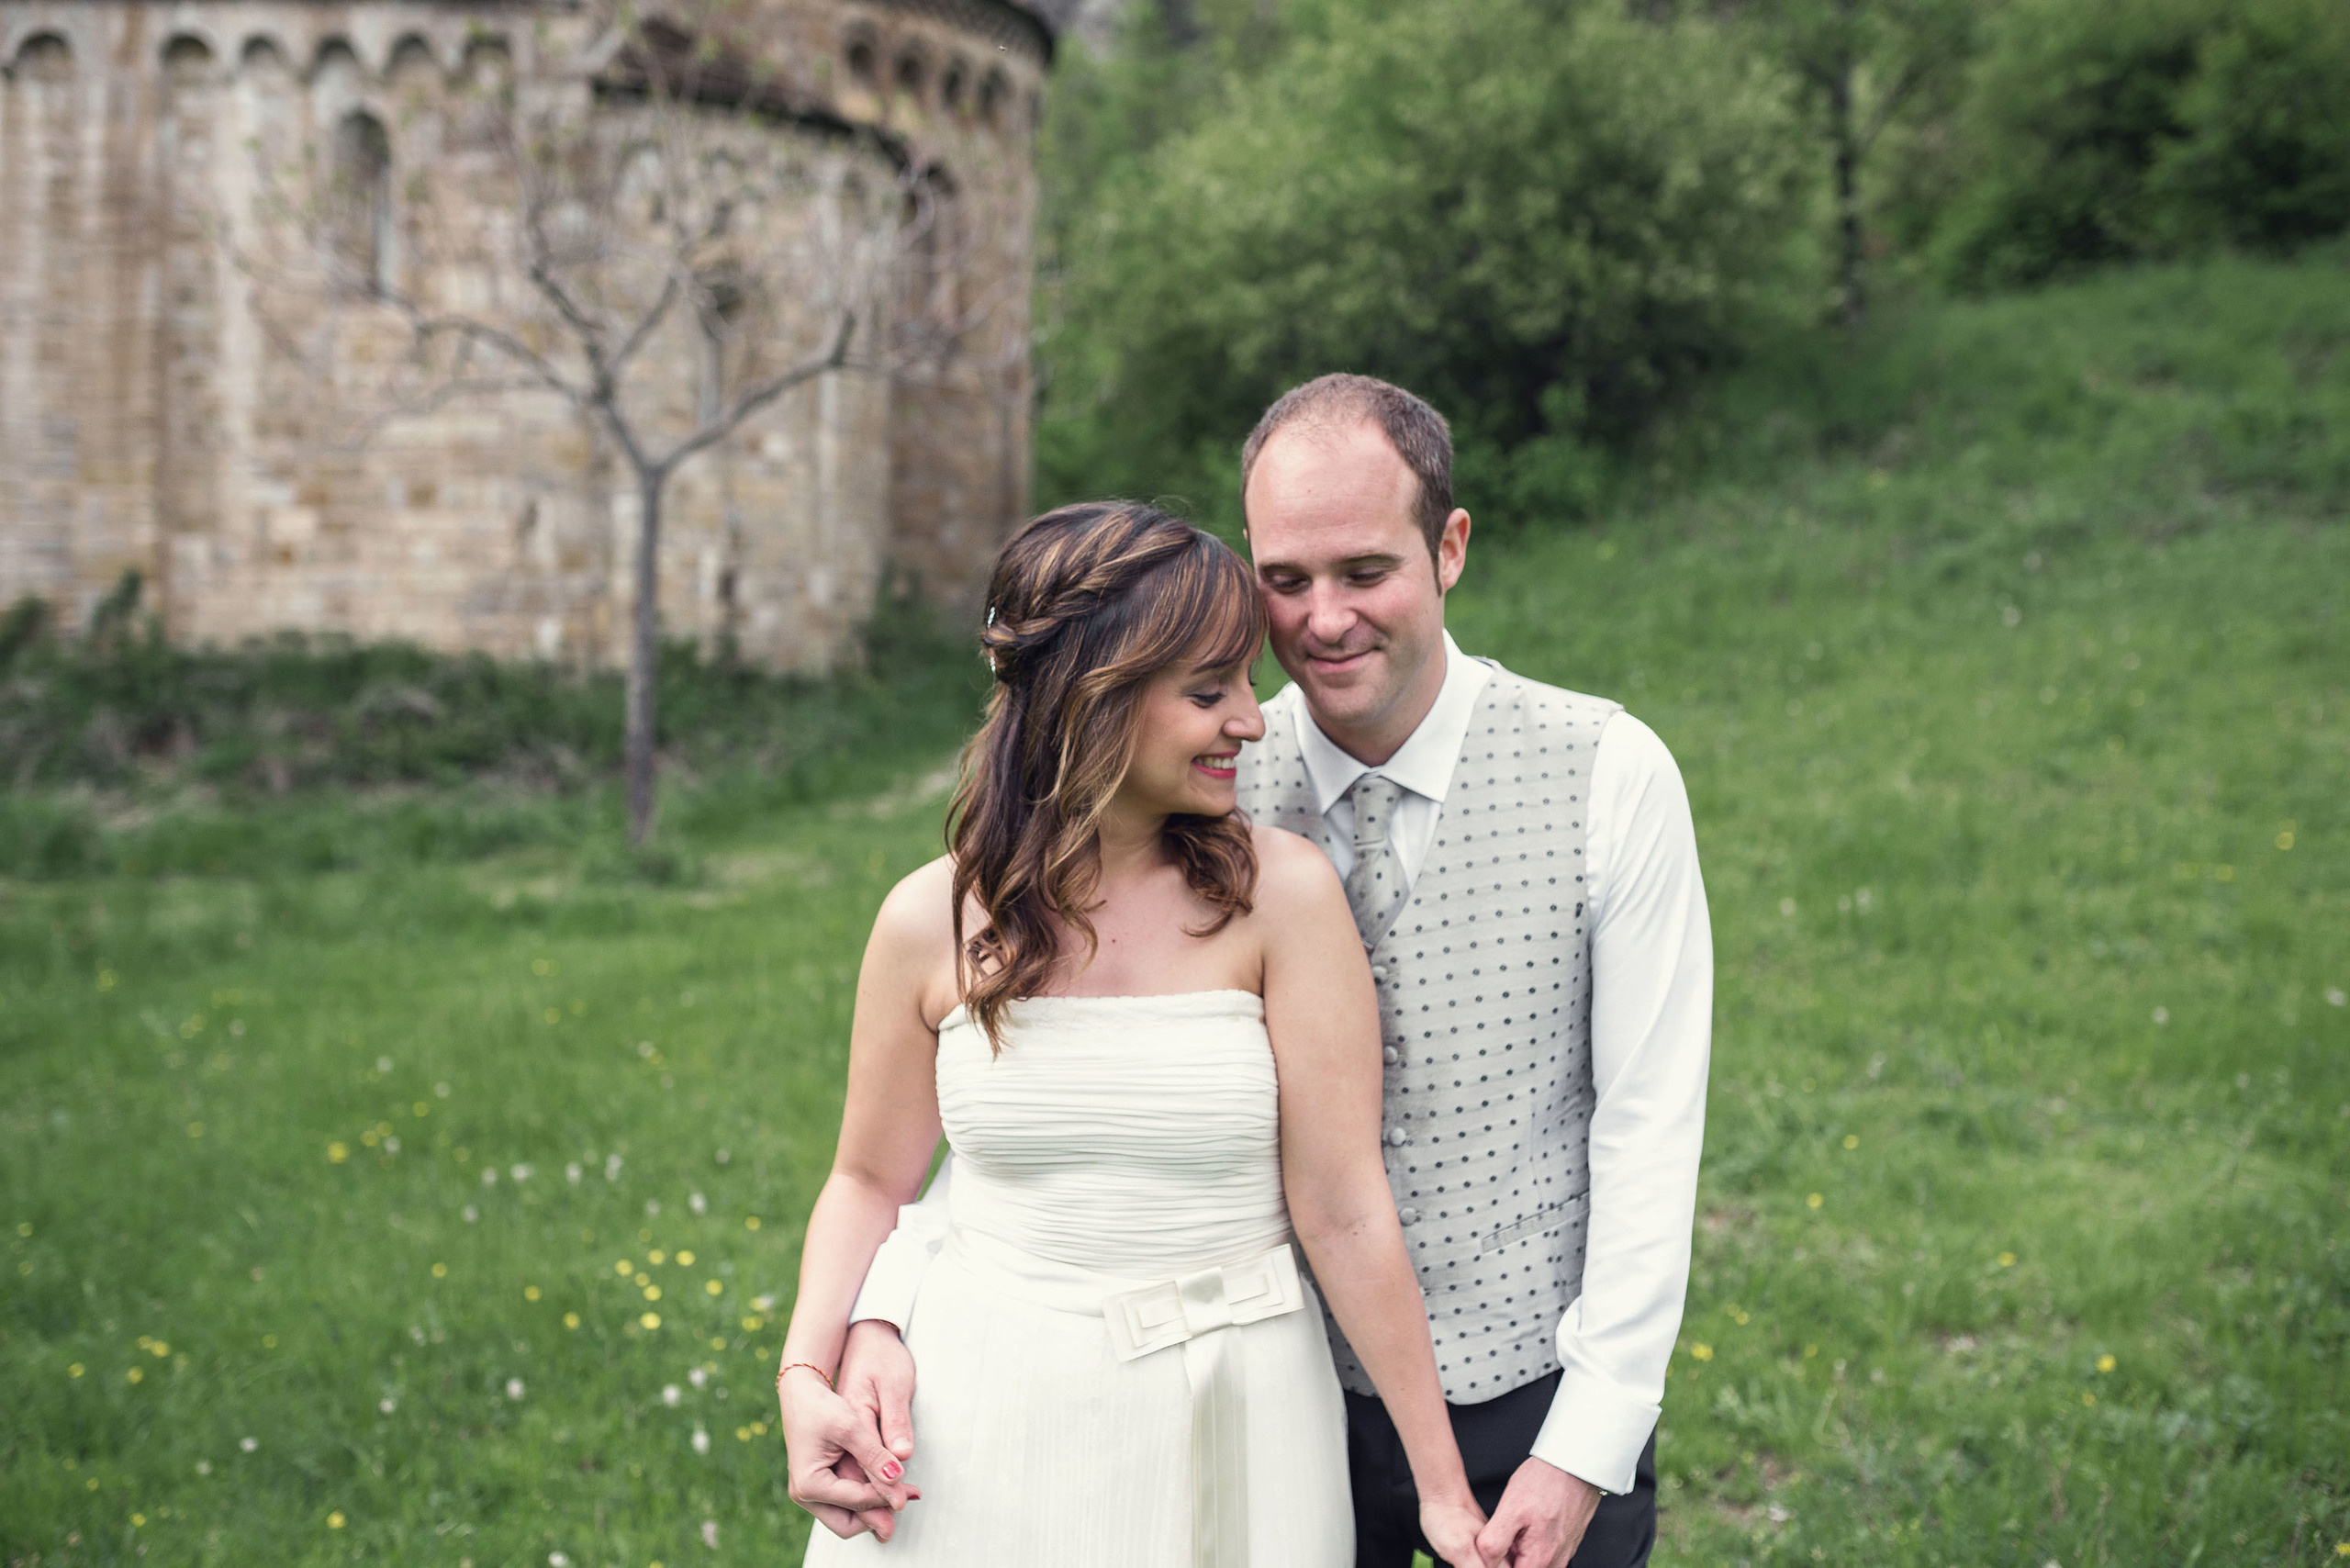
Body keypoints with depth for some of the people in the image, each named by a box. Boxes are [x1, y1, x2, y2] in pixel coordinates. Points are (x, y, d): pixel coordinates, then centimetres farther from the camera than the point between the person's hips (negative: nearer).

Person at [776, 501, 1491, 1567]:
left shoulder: (1280, 895, -10)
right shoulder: (932, 921, -5)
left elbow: (1343, 1211, -11)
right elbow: (871, 1178, 8)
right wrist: (807, 1374, -7)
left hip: (1223, 1428, -1)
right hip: (987, 1428, 2)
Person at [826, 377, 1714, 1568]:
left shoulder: (1610, 774, -10)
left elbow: (1651, 1123, -8)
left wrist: (1586, 1444, -11)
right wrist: (883, 1311, -21)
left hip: (1538, 1394, -1)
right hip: (1292, 1394, 1)